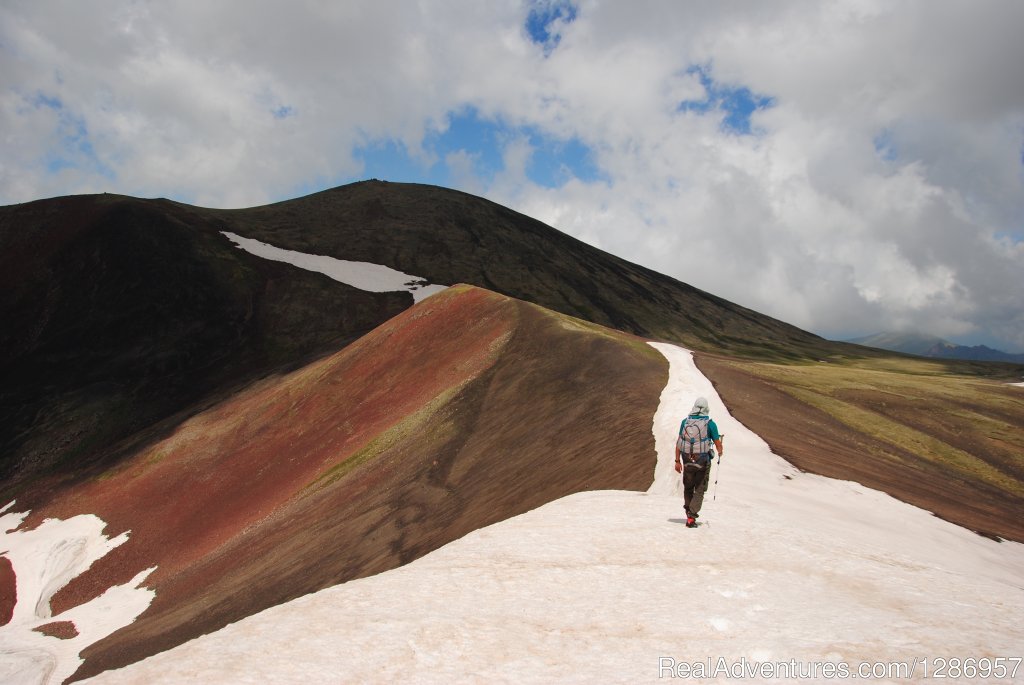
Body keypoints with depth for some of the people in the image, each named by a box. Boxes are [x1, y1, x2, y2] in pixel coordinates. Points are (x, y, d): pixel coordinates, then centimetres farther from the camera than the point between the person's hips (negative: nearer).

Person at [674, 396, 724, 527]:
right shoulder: (710, 423, -8)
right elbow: (717, 443, -3)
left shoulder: (685, 422, 1)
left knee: (688, 488, 19)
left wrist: (677, 461, 7)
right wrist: (720, 452, 20)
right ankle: (691, 516, -4)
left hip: (687, 460, 3)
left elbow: (679, 442, 1)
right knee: (699, 490, 6)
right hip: (703, 461, -3)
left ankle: (689, 512, 32)